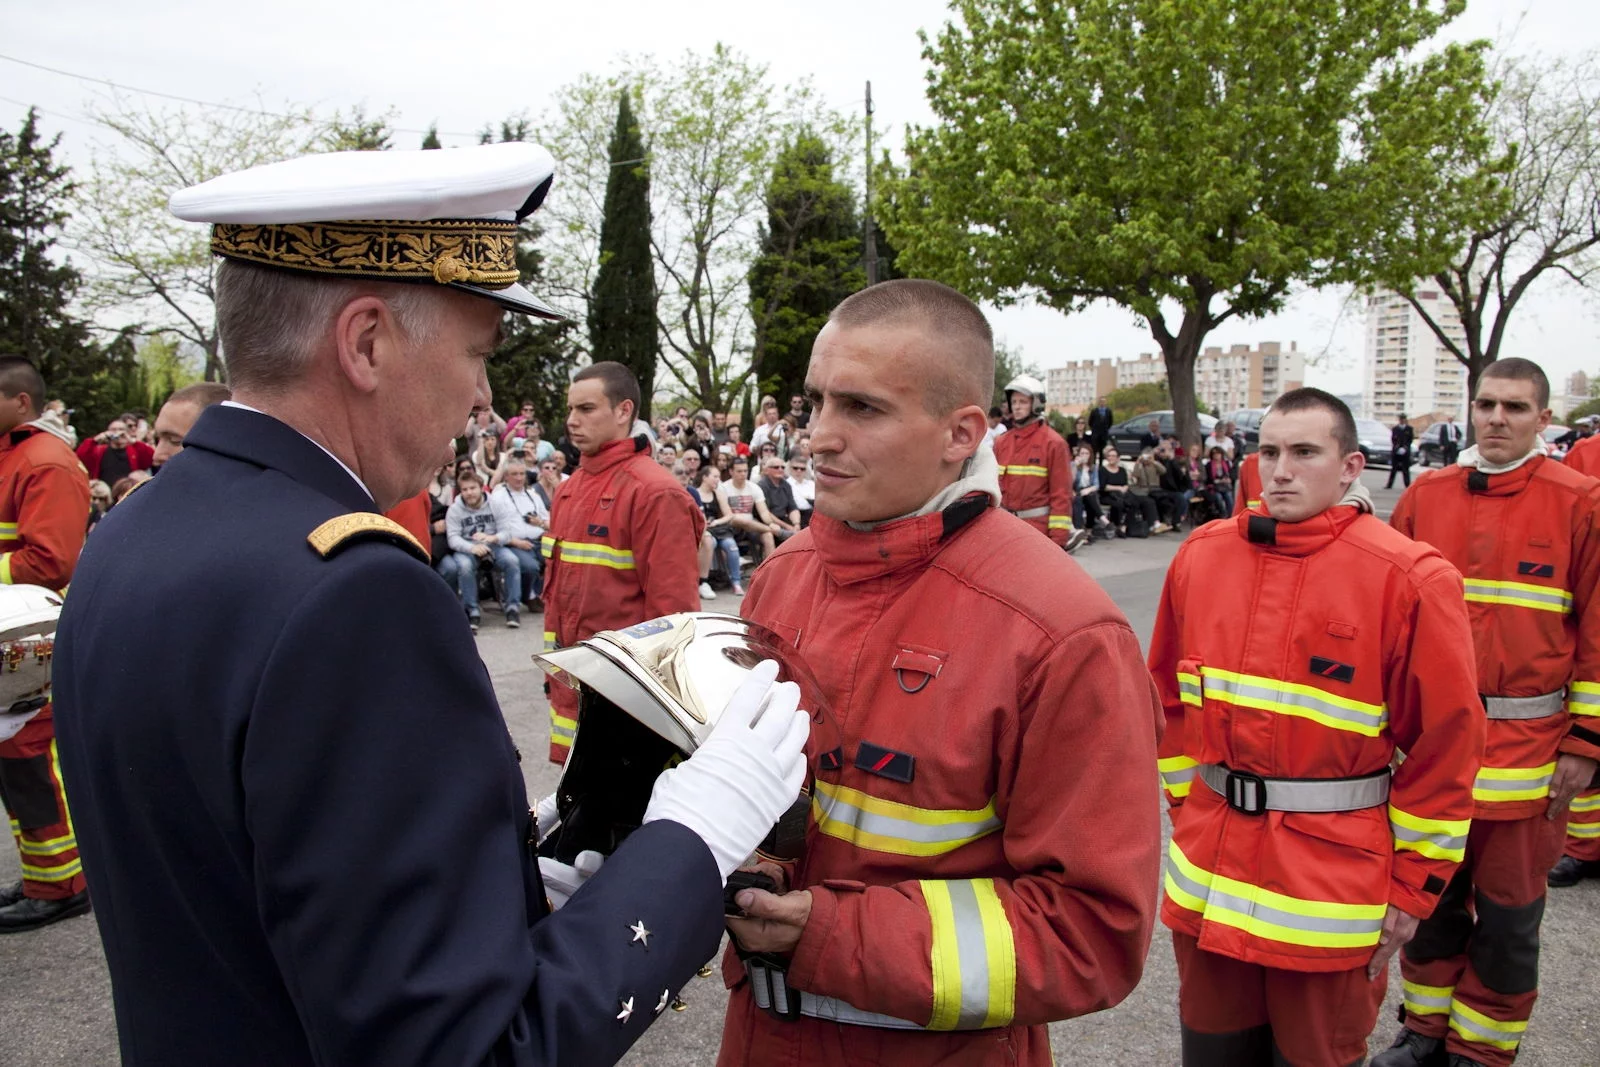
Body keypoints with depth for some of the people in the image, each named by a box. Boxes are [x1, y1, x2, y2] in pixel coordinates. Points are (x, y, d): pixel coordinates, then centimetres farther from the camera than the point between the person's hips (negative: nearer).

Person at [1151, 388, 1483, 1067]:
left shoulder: (1410, 577, -11)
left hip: (1333, 884, -4)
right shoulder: (1202, 555, 1)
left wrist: (1414, 886, -6)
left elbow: (1447, 740, -8)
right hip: (1206, 871, 4)